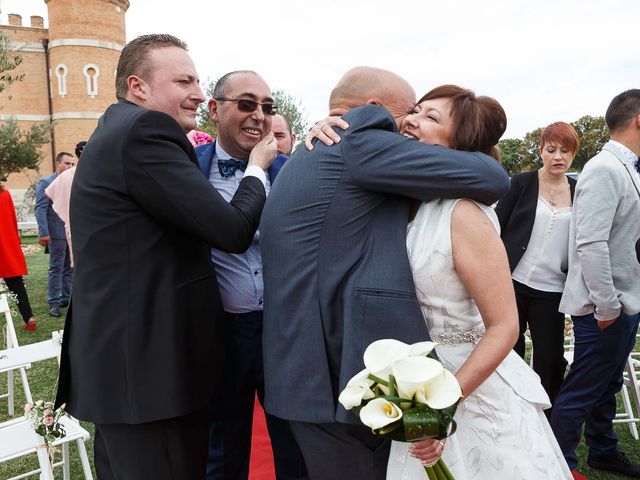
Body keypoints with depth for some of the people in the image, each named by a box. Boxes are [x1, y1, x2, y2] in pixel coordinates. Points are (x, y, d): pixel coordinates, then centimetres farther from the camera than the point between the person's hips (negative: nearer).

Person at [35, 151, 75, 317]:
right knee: (56, 268, 1)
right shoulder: (46, 183, -3)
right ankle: (54, 302, 8)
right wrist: (43, 233, -17)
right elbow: (40, 209, -9)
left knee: (70, 268, 10)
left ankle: (66, 298, 20)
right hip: (57, 233, -5)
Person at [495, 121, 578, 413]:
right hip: (513, 283, -2)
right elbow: (497, 227, -1)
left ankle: (546, 420, 27)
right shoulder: (522, 183, -1)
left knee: (550, 359, 7)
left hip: (551, 290, 2)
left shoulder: (579, 192, 7)